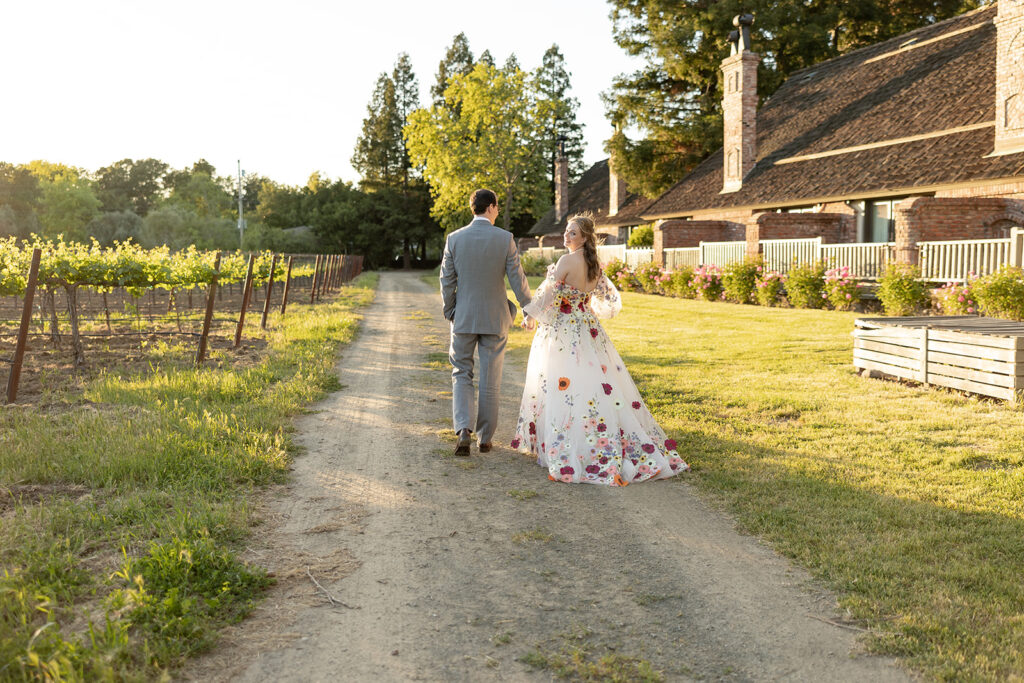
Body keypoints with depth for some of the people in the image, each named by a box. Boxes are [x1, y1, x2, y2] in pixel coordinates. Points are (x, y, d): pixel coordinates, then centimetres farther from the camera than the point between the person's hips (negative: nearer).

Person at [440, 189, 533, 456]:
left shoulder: (454, 239, -4)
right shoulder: (505, 238, -7)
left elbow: (447, 281, -2)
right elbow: (517, 279, -6)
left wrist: (449, 314, 10)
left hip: (464, 317, 1)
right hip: (495, 318, 0)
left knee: (461, 374, 12)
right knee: (490, 380, 10)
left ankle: (463, 429, -8)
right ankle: (485, 437, 17)